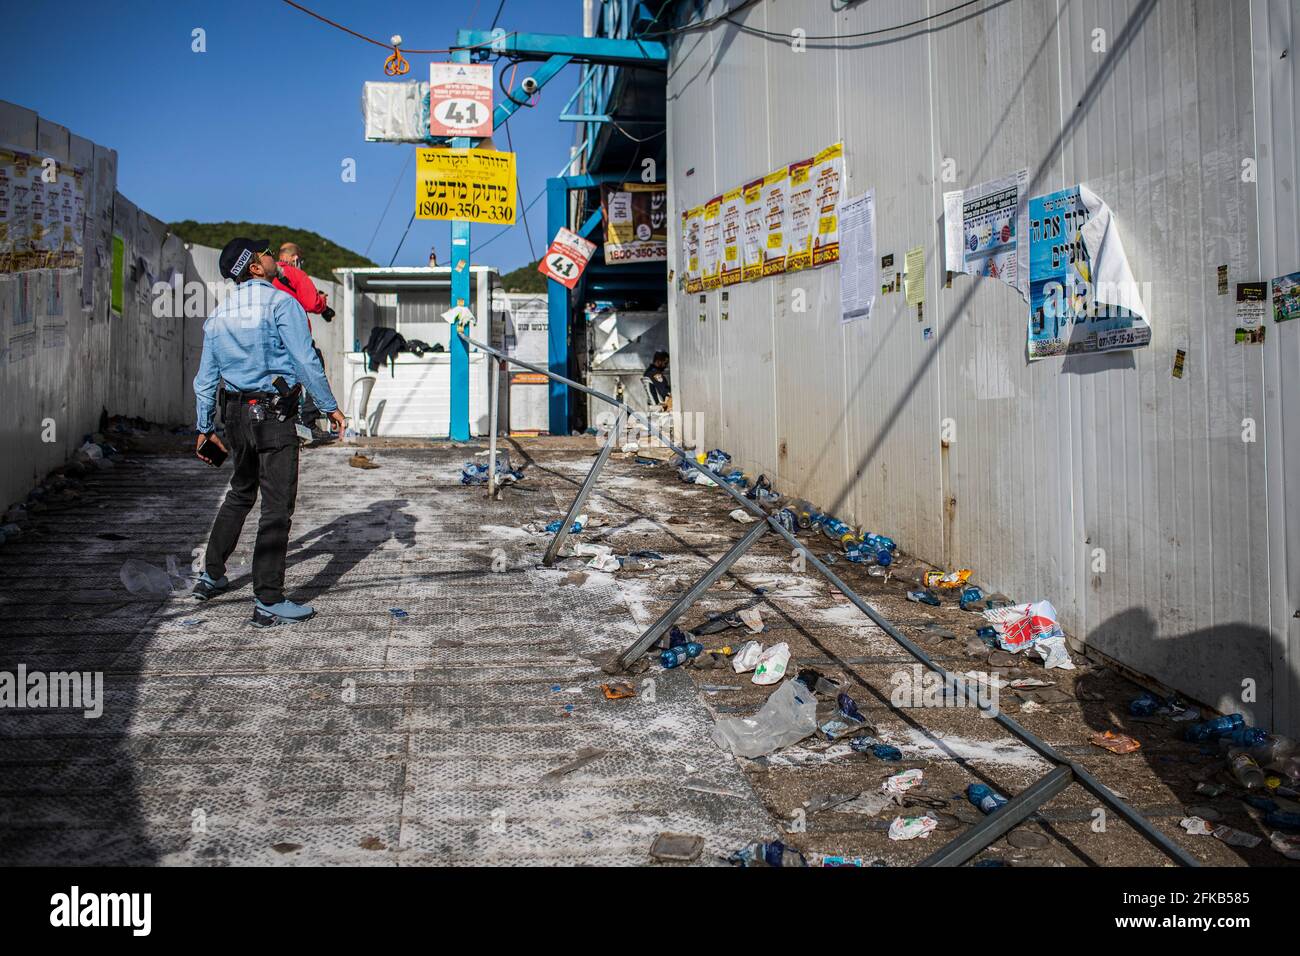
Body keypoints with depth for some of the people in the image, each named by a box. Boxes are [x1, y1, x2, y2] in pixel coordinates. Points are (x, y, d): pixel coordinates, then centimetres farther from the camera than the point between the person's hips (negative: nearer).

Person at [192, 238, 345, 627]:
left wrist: (204, 427, 21)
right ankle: (268, 602, -3)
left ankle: (211, 576, 33)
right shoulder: (281, 303, -9)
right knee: (277, 505, -4)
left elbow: (205, 378, 14)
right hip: (274, 414, -7)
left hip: (235, 412, 8)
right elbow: (306, 361, -14)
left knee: (240, 493, 24)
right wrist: (329, 406, -6)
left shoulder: (218, 315, 12)